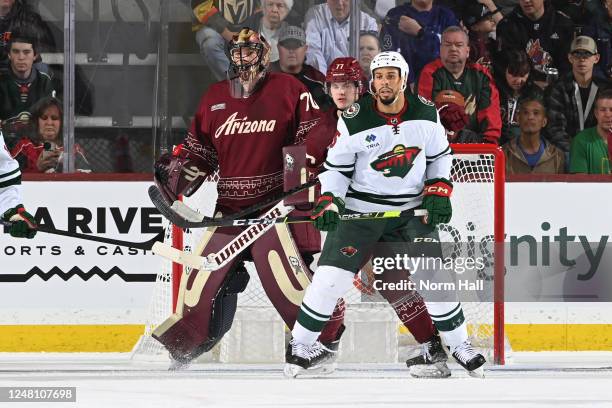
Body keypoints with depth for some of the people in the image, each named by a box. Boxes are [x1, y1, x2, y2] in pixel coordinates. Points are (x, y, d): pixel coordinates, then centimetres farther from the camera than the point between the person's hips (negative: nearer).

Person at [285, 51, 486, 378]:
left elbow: (441, 155, 10)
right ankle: (301, 344, 5)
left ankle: (458, 342, 15)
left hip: (412, 209, 2)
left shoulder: (425, 113, -5)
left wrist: (438, 192, -1)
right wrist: (327, 202, -17)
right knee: (331, 275, -10)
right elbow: (336, 167, -4)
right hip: (360, 209, -2)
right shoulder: (354, 120, -13)